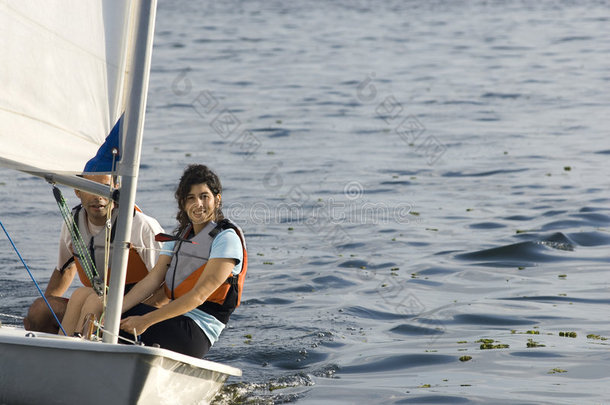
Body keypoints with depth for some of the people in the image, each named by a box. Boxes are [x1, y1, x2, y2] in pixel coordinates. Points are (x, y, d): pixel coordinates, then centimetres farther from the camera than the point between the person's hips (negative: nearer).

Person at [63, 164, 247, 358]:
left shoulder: (227, 238, -8)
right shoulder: (180, 235, 17)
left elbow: (199, 295, -16)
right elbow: (152, 279, 6)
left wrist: (145, 320, -20)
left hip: (195, 333, -7)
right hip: (176, 320, 7)